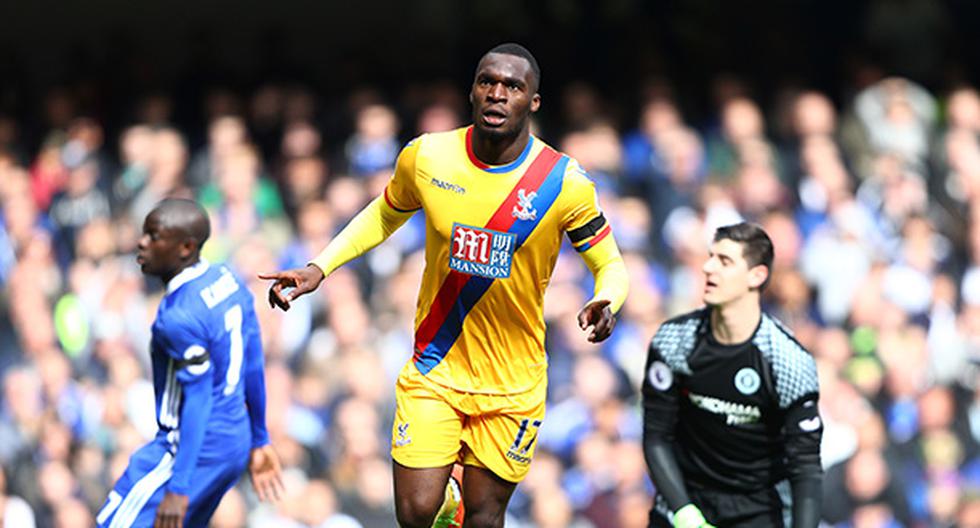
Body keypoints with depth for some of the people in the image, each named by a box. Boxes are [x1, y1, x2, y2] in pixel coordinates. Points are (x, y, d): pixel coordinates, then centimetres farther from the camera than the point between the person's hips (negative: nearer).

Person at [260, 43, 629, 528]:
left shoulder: (565, 183, -12)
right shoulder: (426, 157, -7)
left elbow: (611, 266, -1)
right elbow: (384, 216, 13)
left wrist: (605, 304, -24)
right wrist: (319, 269, 3)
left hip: (513, 385, -1)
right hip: (434, 371, 1)